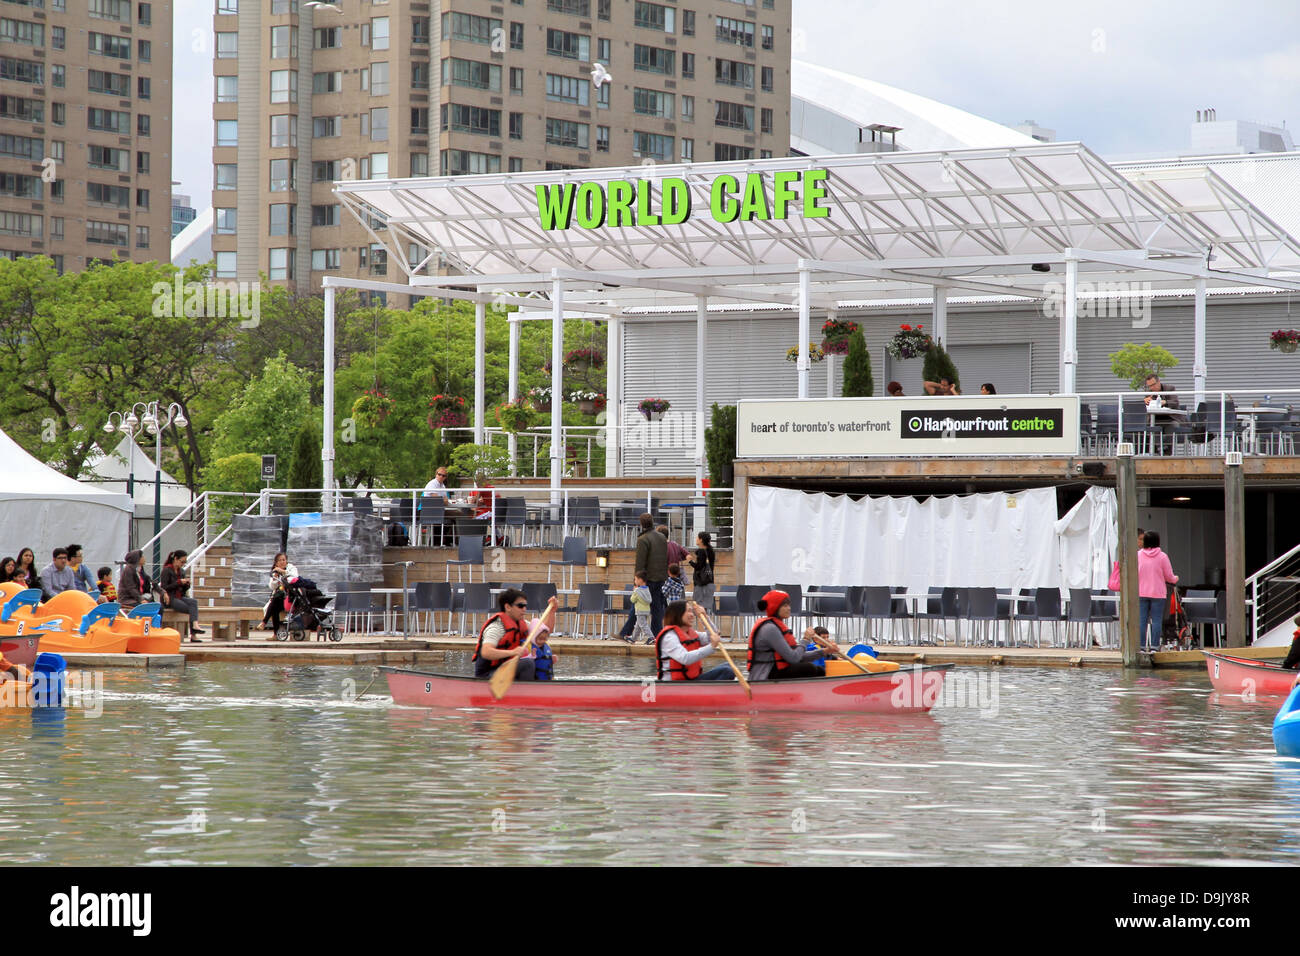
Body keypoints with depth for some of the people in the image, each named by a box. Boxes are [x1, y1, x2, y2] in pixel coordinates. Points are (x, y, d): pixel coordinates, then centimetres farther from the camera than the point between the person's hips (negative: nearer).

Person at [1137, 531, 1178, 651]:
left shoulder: (1138, 555, -1)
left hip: (1141, 593, 2)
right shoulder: (1162, 556, -5)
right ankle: (1154, 646, -2)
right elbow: (1169, 577, -1)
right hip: (1158, 593, -2)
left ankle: (1141, 646, -1)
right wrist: (1176, 579, 21)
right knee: (1157, 620, 2)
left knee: (1141, 620, 3)